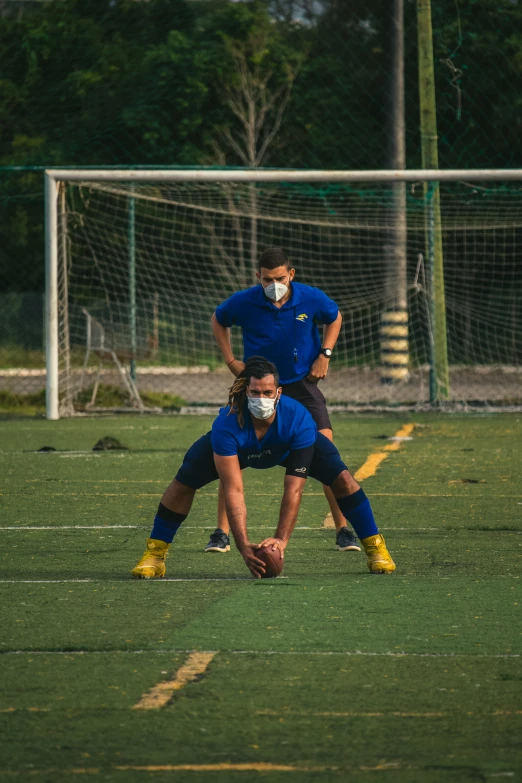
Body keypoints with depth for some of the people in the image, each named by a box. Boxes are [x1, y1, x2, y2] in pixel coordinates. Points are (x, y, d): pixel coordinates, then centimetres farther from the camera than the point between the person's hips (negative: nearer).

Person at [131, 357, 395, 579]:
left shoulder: (298, 420, -40)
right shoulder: (228, 425, -42)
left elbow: (294, 489, -40)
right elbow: (233, 492, -42)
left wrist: (281, 539, -48)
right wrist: (244, 546, -50)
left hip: (289, 446, 0)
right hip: (239, 448, 0)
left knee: (342, 479, -20)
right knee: (183, 482, -20)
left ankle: (375, 548, 0)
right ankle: (154, 555, -2)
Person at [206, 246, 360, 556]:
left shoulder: (311, 299, -12)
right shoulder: (243, 303, -13)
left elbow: (335, 317, 12)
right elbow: (218, 321, 10)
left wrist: (325, 354, 0)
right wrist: (230, 360, 0)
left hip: (302, 384, 0)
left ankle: (343, 531, 0)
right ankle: (222, 534, -2)